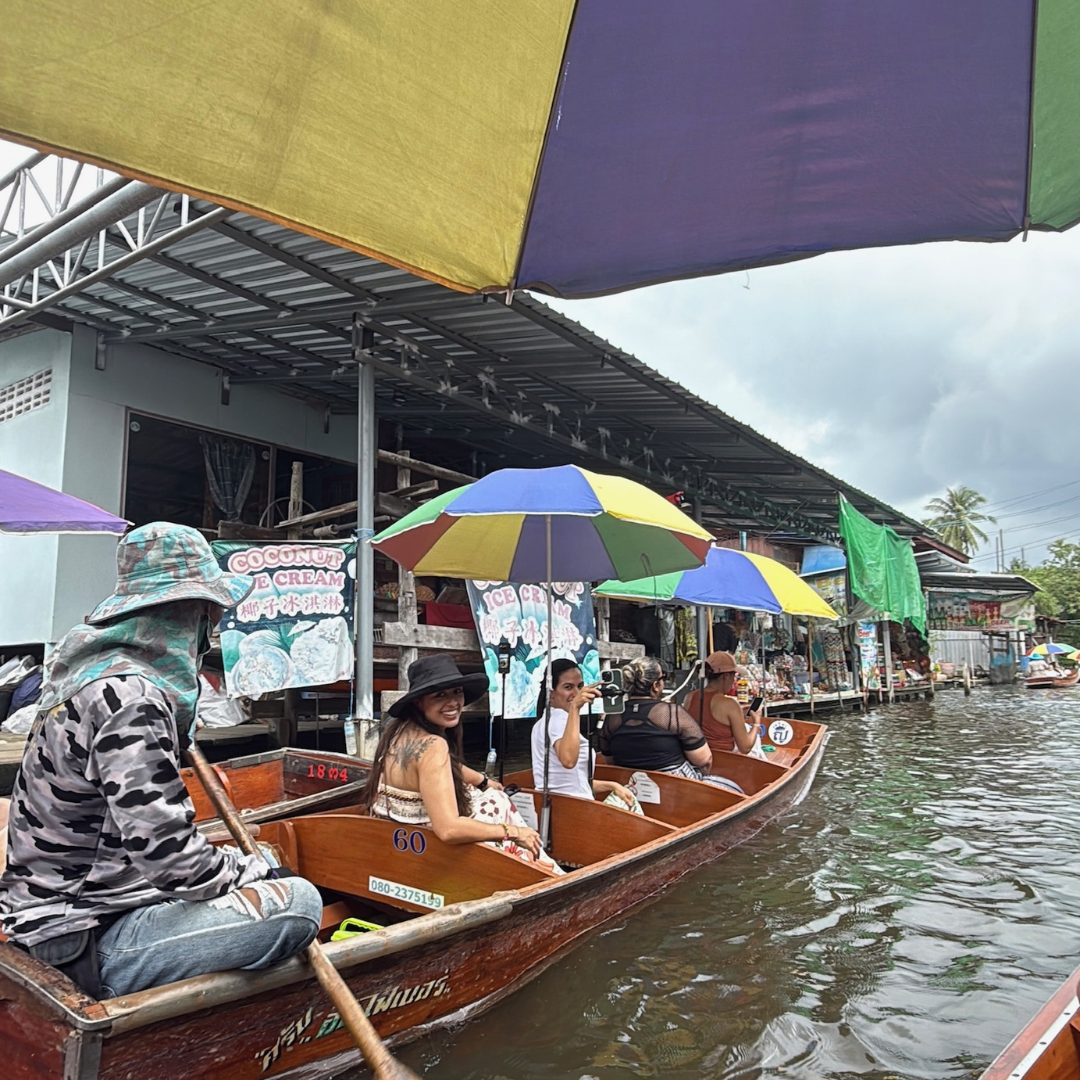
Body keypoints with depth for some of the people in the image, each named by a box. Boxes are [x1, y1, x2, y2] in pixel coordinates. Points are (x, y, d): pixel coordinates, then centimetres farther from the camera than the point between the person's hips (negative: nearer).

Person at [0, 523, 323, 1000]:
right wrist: (256, 870, -13)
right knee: (299, 902, -22)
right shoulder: (131, 697, -24)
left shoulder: (92, 670, 8)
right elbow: (167, 856, -27)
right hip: (88, 949, -11)